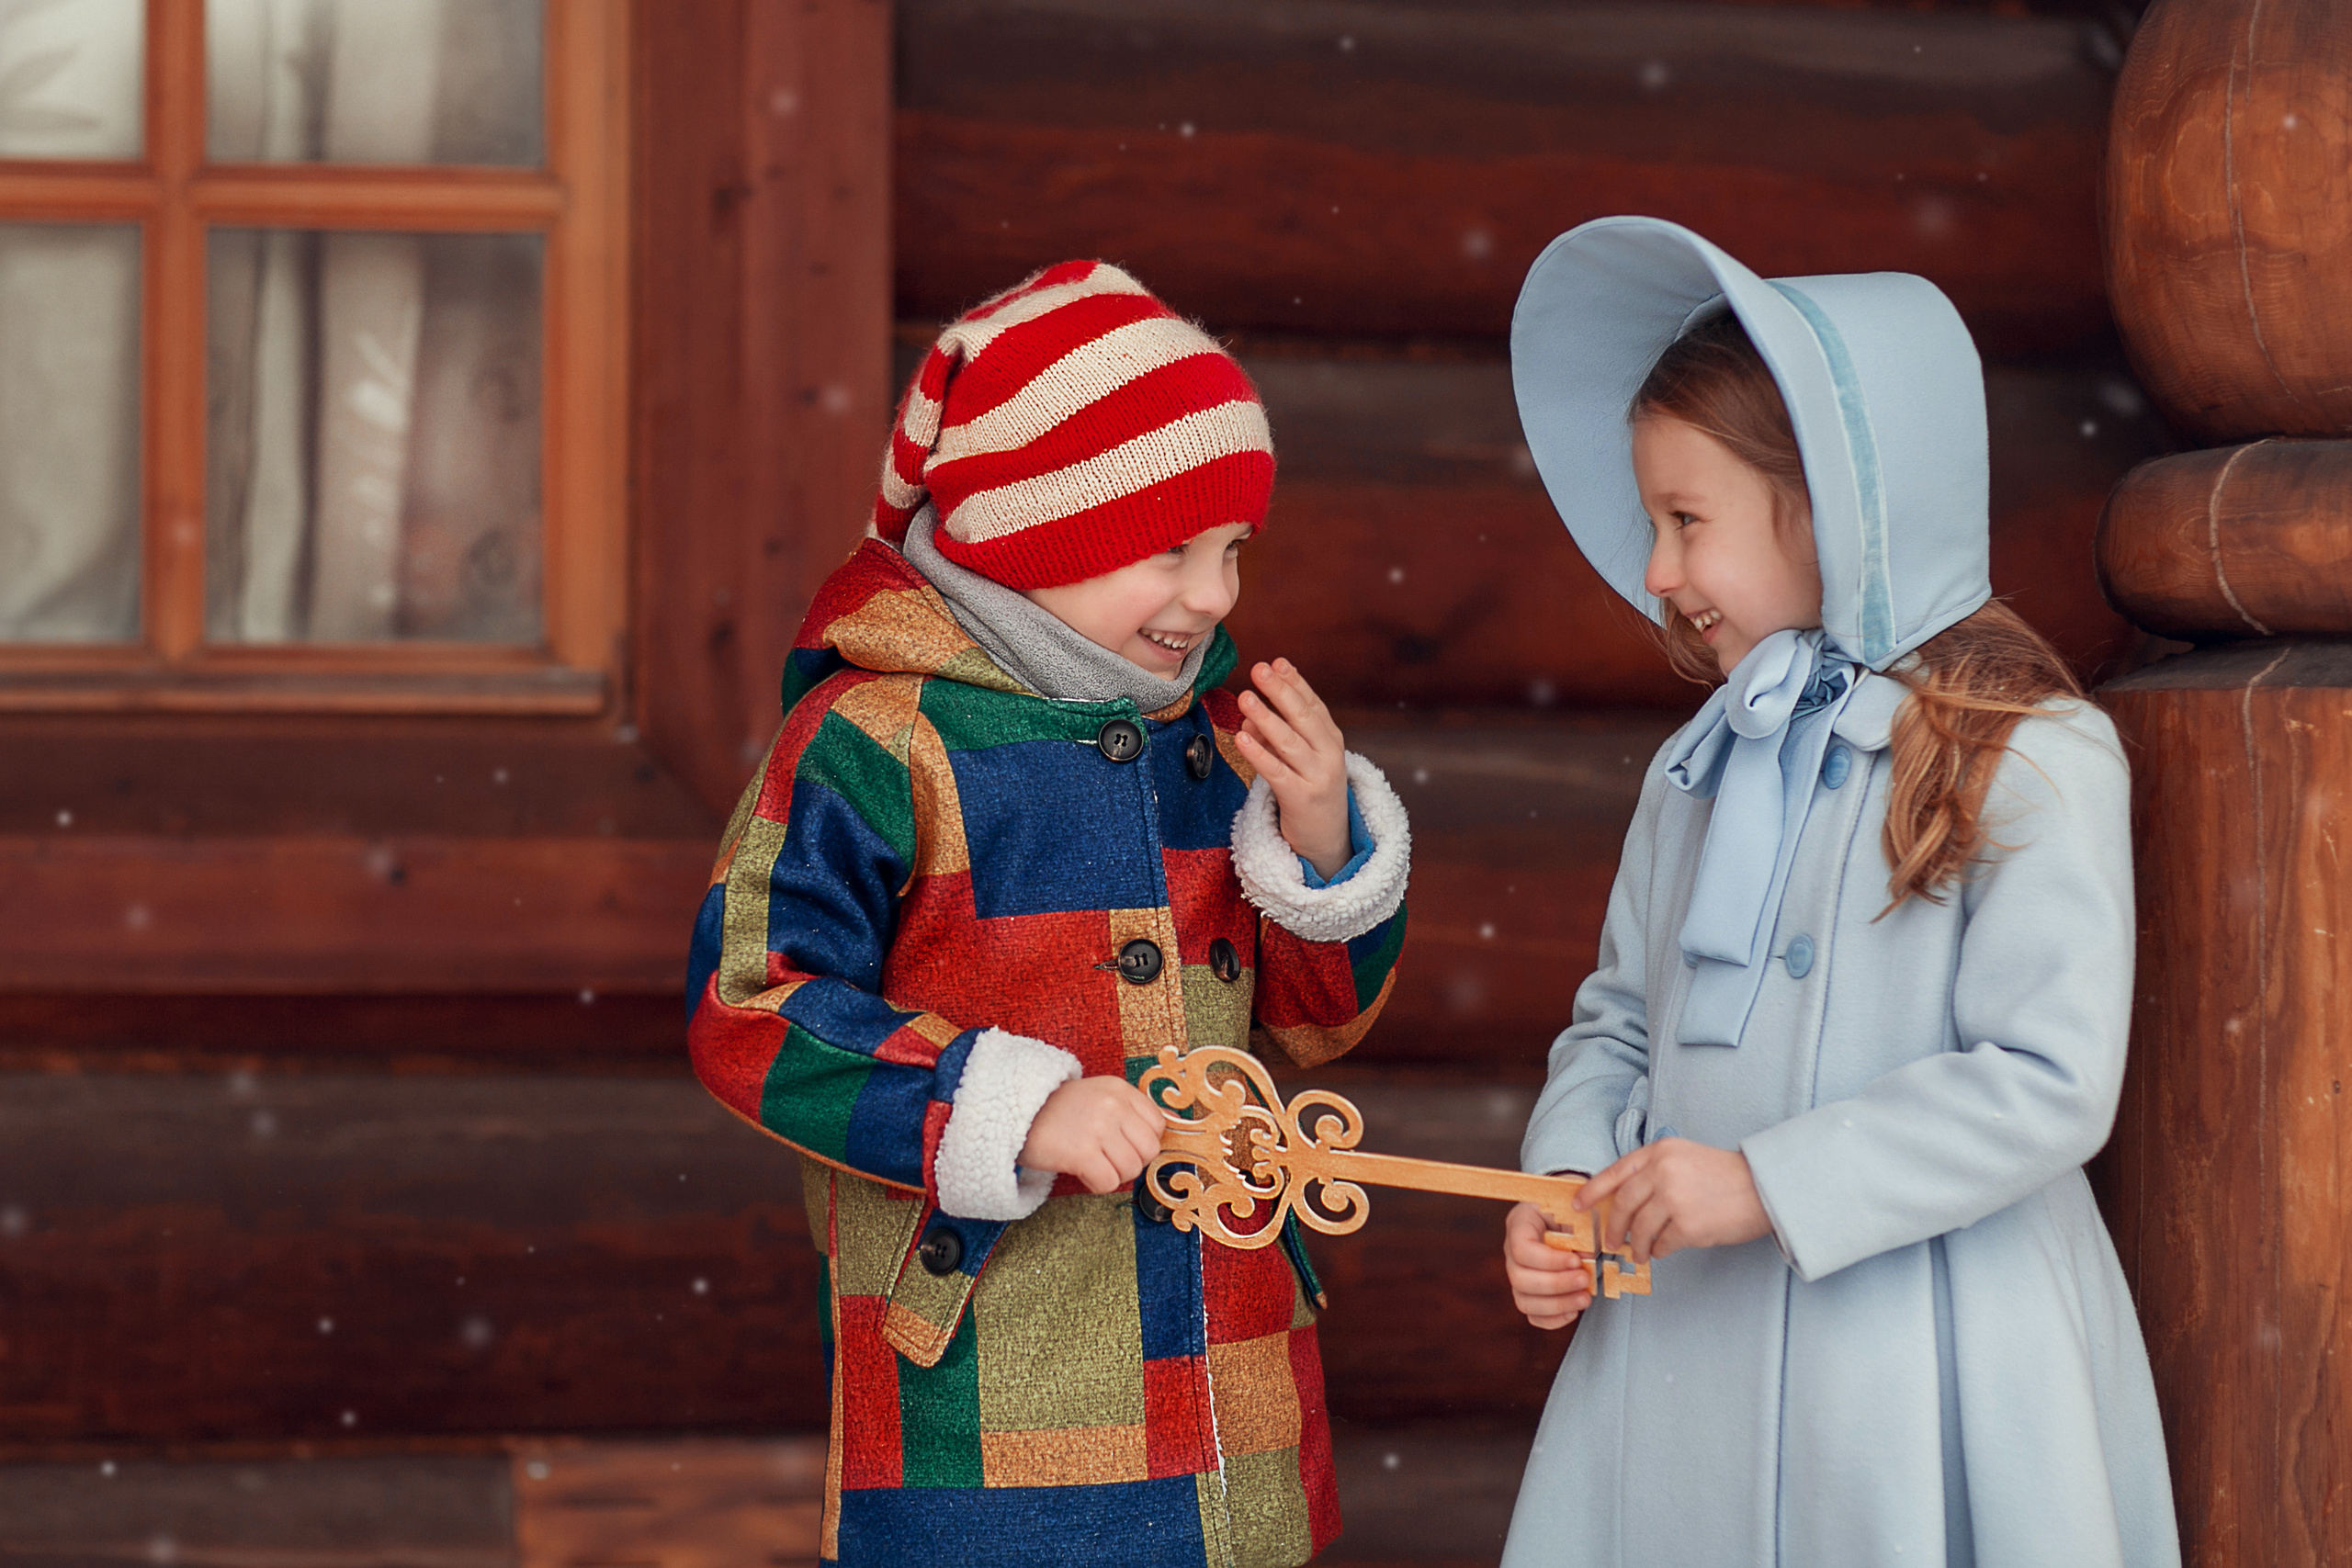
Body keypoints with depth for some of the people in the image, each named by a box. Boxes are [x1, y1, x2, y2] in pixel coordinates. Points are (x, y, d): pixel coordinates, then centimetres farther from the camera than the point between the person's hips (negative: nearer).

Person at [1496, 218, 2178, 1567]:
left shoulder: (2031, 758, -11)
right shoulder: (1698, 772, 12)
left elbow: (2052, 1085, -18)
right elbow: (1619, 1022, 20)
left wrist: (1766, 1183, -20)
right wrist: (1565, 1188, -1)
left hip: (1919, 1373, -6)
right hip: (1688, 1347, 6)